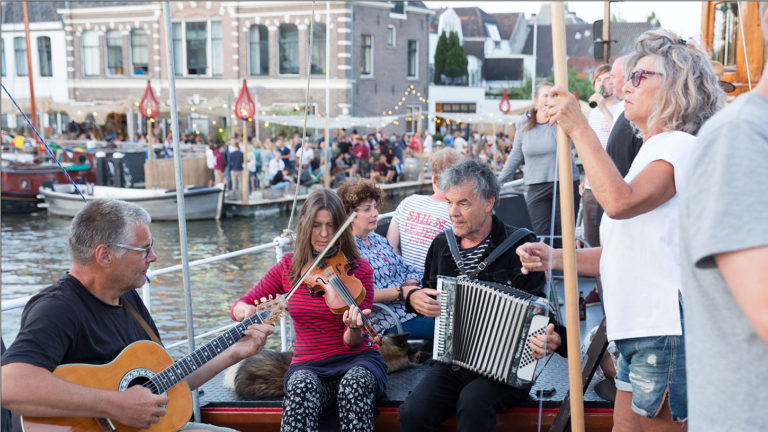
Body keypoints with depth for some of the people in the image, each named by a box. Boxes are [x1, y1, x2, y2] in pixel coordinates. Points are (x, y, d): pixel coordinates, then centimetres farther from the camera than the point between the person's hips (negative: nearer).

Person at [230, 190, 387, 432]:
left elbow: (352, 342, -8)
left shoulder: (359, 270, -3)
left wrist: (355, 327, -32)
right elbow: (239, 307, 8)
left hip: (356, 359, -1)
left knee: (354, 384, -37)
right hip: (308, 366, 1)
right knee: (303, 388, -35)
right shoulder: (289, 267, 5)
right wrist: (246, 310, -17)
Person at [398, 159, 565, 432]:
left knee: (473, 404, -34)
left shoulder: (519, 245, -6)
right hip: (451, 363, 4)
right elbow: (427, 292, 25)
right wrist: (414, 299, 2)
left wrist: (550, 338, -30)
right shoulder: (442, 245, 10)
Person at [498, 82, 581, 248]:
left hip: (564, 184, -1)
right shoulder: (524, 125, 8)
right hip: (537, 188, 1)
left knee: (562, 239, 0)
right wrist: (497, 182, 14)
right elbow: (515, 157, 15)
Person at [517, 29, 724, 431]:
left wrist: (579, 128, -23)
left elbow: (620, 201, -30)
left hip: (666, 331, -10)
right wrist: (554, 258, 9)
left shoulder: (679, 146, -10)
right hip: (640, 333, 10)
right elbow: (624, 252, 21)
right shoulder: (652, 152, 21)